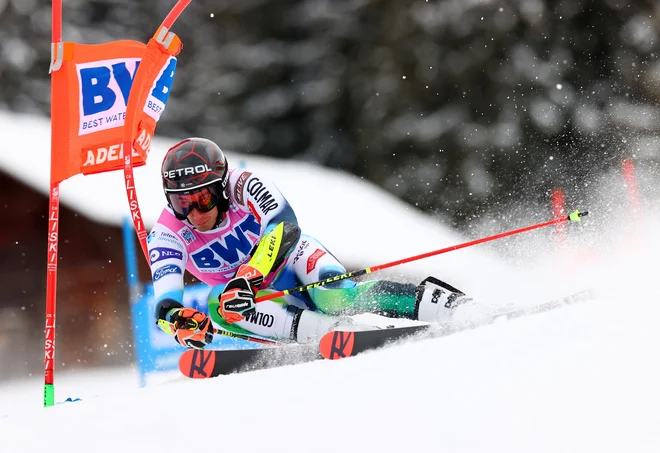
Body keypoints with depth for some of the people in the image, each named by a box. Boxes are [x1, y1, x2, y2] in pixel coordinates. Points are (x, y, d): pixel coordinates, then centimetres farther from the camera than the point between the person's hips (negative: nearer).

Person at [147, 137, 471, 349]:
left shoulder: (242, 185, -23)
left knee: (336, 297, -36)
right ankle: (334, 330, -41)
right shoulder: (167, 235, -17)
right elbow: (164, 300, -28)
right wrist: (177, 319, -53)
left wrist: (248, 276, -50)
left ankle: (433, 300, -26)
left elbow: (284, 227, -35)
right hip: (264, 297, 3)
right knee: (217, 305, -32)